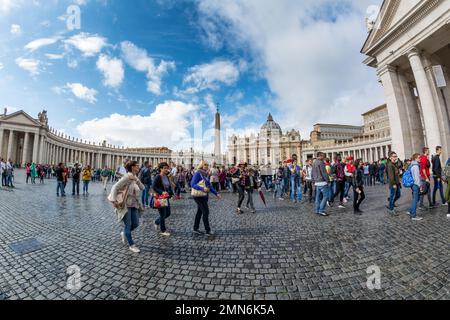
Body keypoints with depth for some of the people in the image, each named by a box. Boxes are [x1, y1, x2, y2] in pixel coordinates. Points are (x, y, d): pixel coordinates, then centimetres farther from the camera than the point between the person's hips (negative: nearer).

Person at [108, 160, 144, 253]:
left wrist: (136, 180, -12)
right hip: (125, 205, -7)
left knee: (135, 224, 10)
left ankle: (124, 234, 40)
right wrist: (114, 201, -22)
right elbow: (115, 187, -18)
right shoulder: (126, 177, -16)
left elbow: (142, 188, 1)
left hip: (134, 204, 8)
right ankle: (131, 245, 18)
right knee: (128, 225, 3)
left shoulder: (135, 178, 8)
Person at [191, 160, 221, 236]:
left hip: (204, 196, 8)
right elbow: (193, 184, -21)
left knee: (200, 212, 15)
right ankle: (208, 230, 7)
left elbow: (210, 185, 14)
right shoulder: (198, 173, -13)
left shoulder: (205, 174, 11)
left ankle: (196, 229, 27)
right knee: (206, 212, -5)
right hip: (199, 196, -8)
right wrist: (202, 188, -33)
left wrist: (216, 193, 10)